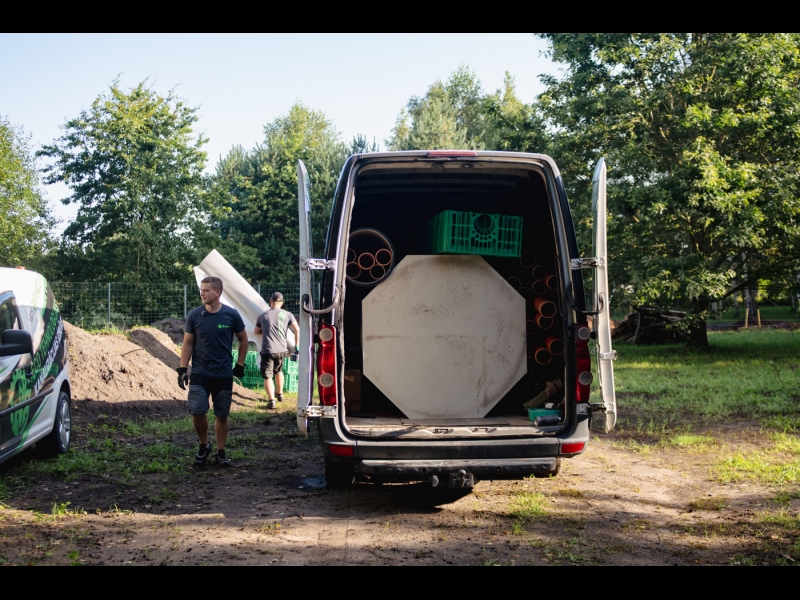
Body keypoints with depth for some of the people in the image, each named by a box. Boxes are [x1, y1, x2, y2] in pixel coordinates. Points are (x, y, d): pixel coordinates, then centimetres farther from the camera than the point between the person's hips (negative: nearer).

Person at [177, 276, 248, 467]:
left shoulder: (232, 315, -5)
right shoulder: (194, 315, -3)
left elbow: (243, 340, 7)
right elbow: (187, 344, 3)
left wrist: (240, 365, 5)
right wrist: (182, 369, -4)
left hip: (224, 375, 0)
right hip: (199, 374, 0)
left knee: (222, 415, 7)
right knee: (197, 412, -10)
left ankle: (221, 452, 21)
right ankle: (203, 446, 14)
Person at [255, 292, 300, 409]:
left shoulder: (263, 315, 6)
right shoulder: (287, 314, 3)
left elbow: (256, 332, 19)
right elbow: (297, 330, -6)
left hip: (267, 350, -3)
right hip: (282, 350, 3)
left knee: (267, 376, 0)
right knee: (278, 371, 27)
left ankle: (272, 400, -16)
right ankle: (280, 394, 41)